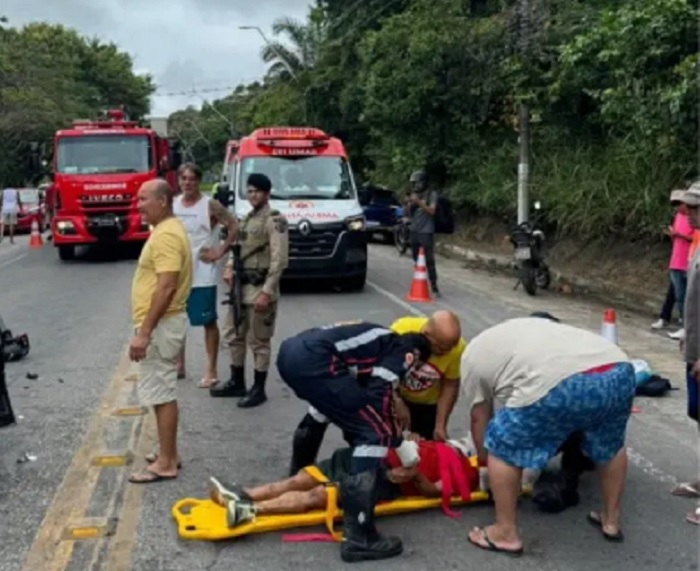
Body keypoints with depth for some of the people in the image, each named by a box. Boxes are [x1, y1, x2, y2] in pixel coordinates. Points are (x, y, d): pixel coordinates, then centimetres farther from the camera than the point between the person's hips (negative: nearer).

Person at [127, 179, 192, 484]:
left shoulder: (166, 235, -20)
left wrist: (144, 333, -26)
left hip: (160, 325, -11)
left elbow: (166, 288, -26)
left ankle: (166, 463, 3)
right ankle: (168, 453, 25)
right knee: (163, 391, 16)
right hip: (161, 323, 11)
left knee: (161, 392, -4)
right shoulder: (166, 230, 14)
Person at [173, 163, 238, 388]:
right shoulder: (173, 204, 6)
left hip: (203, 274, -5)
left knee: (208, 322, 2)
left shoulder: (210, 205, -9)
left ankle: (211, 370, 9)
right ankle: (179, 365, 25)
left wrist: (221, 251, -13)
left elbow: (234, 227, -10)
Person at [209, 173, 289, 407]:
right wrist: (229, 267, 3)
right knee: (235, 336, 16)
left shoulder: (275, 221, -12)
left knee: (259, 341, -1)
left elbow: (279, 260, -17)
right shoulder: (246, 219, 15)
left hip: (260, 289, -9)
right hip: (240, 286, 9)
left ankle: (259, 390, 8)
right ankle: (237, 383, 28)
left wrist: (267, 292, -21)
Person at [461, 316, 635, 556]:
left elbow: (479, 417, 27)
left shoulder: (472, 355, 23)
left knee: (502, 447, 14)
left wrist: (484, 460, 42)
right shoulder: (530, 325, 41)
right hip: (620, 370, 7)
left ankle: (506, 534, 21)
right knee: (610, 446, 33)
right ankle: (611, 521, 46)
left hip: (560, 387, -7)